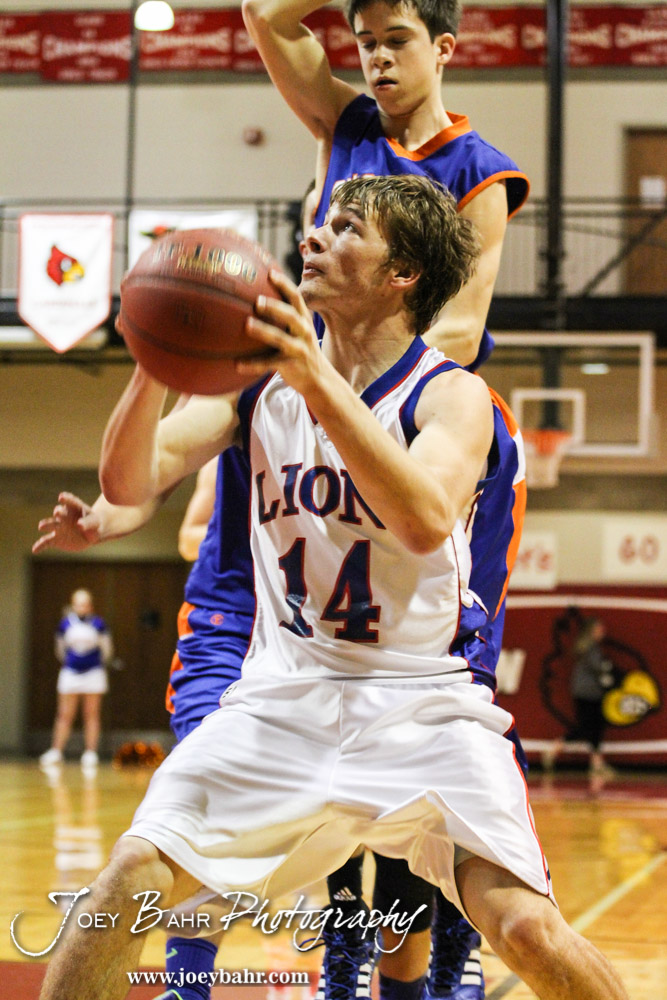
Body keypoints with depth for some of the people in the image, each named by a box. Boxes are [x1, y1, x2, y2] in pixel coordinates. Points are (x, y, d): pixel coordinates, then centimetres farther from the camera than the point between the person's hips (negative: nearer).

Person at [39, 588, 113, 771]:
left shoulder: (98, 624, -3)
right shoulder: (65, 624, 0)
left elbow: (106, 649, 9)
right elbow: (60, 649, 15)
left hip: (93, 672, -1)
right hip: (70, 672, 1)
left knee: (92, 715, 1)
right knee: (65, 715, -1)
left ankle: (91, 753, 3)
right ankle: (56, 751, 1)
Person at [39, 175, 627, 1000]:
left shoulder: (451, 395, -9)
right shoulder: (262, 376, 2)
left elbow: (427, 521, -31)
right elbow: (130, 483, -6)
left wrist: (320, 381, -40)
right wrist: (155, 365, -25)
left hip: (423, 704, -3)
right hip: (283, 693, 3)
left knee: (524, 926, -19)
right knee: (131, 879, -12)